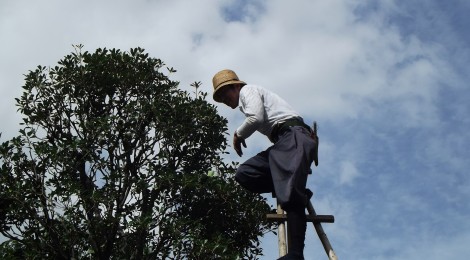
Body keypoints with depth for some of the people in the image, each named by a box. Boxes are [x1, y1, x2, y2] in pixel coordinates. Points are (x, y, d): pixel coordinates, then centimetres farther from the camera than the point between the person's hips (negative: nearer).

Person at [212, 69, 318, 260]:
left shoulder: (247, 90, 6)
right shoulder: (247, 100, 34)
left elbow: (257, 118, -11)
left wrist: (238, 134, 3)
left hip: (294, 136, -10)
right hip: (283, 142, 10)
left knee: (291, 194, -23)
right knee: (244, 174, -3)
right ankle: (298, 192, -6)